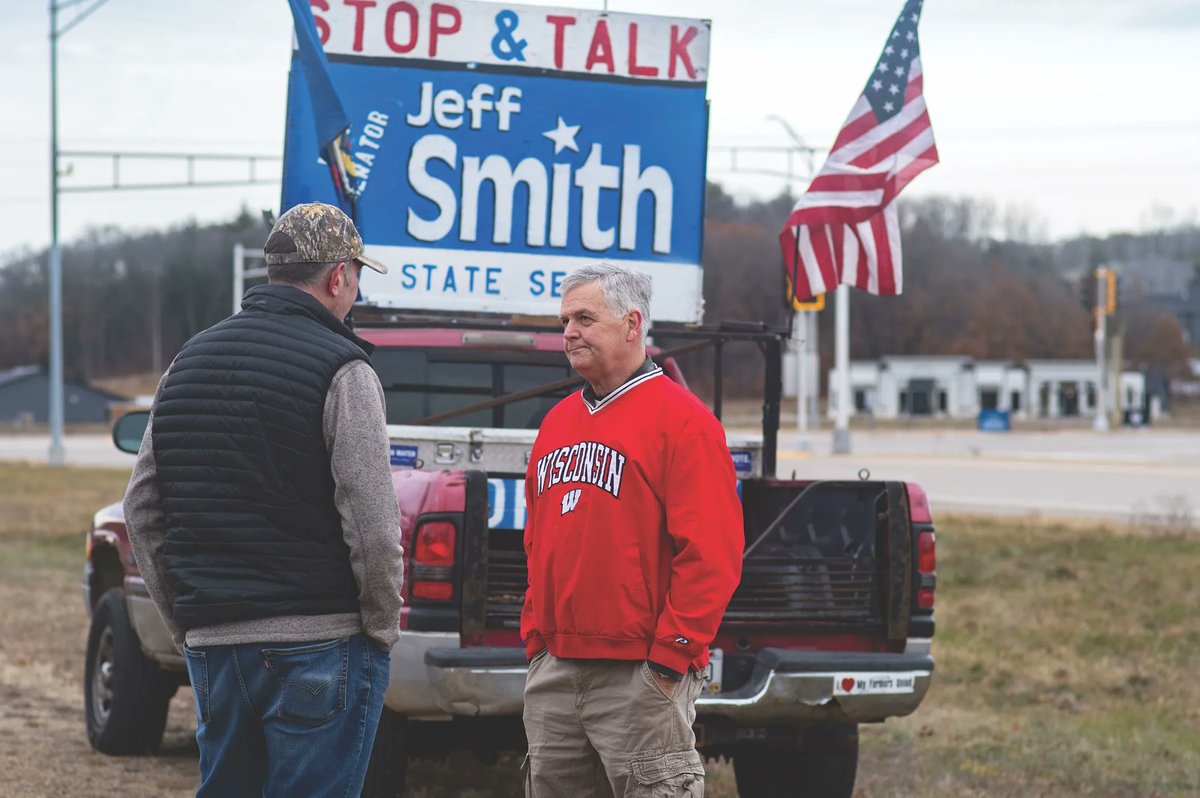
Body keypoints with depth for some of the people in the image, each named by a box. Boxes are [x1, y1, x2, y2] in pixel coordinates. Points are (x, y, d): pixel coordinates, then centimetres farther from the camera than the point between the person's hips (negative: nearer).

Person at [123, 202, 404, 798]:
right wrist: (382, 627, -2)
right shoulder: (340, 370, -9)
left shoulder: (188, 363, 13)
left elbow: (142, 510, 15)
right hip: (321, 639, -6)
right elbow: (371, 519, -15)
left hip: (211, 643, 6)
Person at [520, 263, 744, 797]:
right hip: (553, 672, 7)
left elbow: (712, 552, -13)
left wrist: (669, 655, -15)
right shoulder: (558, 422, 18)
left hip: (640, 677, -7)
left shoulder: (681, 419, -6)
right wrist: (534, 635, 14)